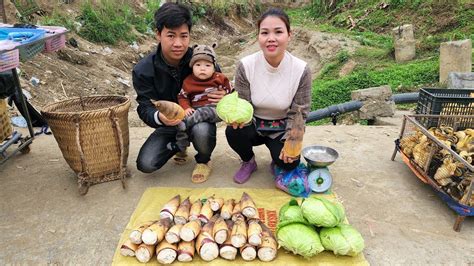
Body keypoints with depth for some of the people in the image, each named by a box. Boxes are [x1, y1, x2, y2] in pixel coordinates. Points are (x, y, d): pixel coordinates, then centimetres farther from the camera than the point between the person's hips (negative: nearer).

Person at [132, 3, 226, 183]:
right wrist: (159, 117, -43)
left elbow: (221, 90, -2)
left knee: (201, 131, -38)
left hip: (200, 119, -2)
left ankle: (203, 161, -1)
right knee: (145, 164, -16)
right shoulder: (143, 70, -15)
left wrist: (224, 98, -29)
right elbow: (145, 108, -17)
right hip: (169, 126, 2)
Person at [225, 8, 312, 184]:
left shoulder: (301, 70, -18)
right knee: (233, 131, -30)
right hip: (254, 124, 1)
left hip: (282, 128, 0)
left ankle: (277, 161, 18)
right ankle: (248, 161, 5)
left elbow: (298, 113, -10)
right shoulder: (246, 65, -18)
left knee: (289, 163, -24)